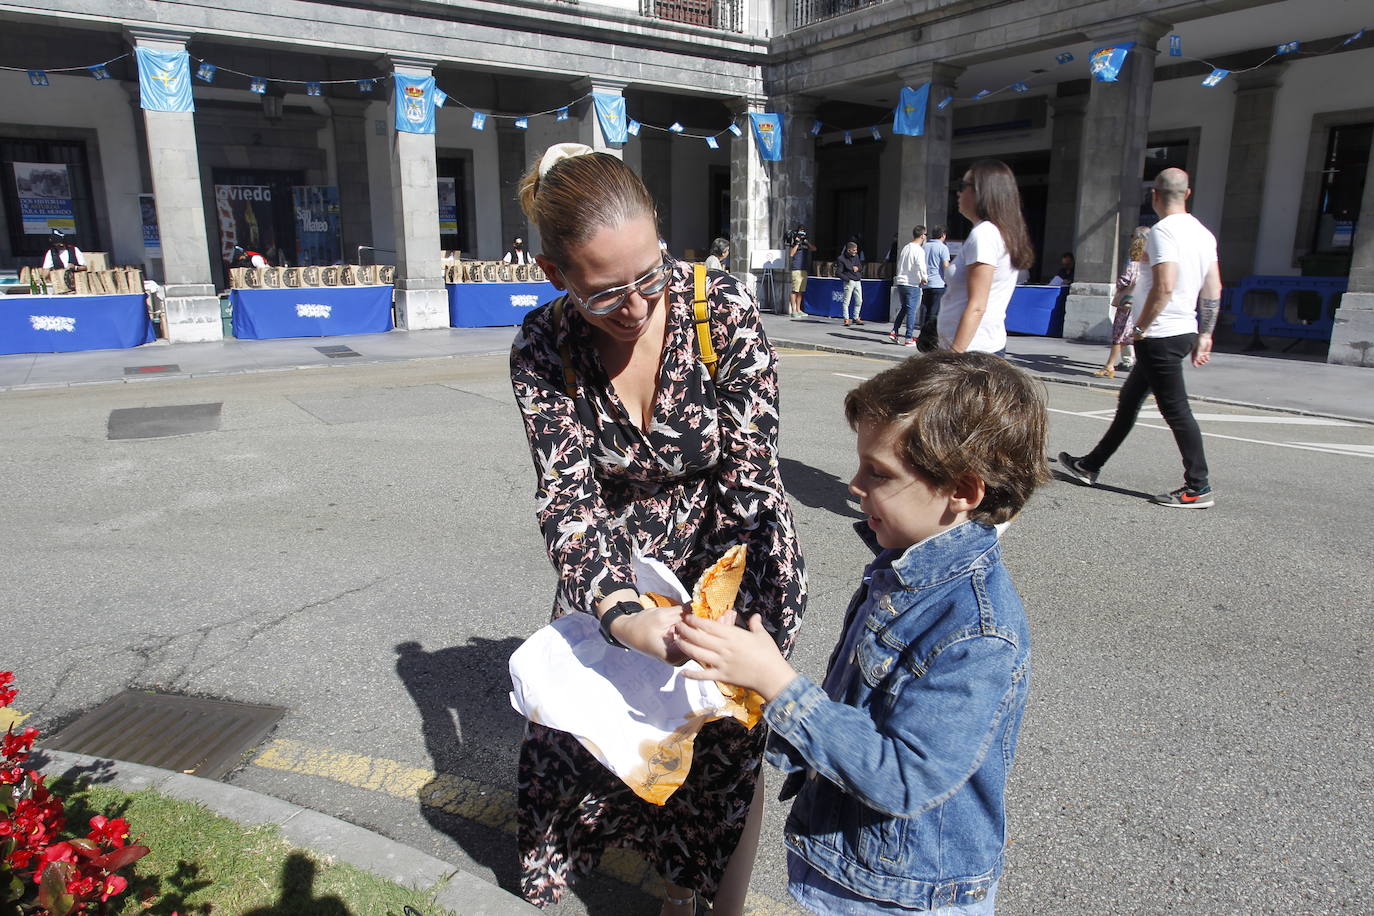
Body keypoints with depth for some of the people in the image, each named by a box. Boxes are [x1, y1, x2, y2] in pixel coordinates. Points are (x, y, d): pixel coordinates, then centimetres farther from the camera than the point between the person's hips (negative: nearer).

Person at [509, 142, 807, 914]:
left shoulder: (725, 309, -22)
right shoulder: (544, 351, -16)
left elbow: (750, 479, -21)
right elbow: (568, 499, -21)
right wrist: (623, 615, -38)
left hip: (736, 559, -2)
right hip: (623, 572, 3)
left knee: (727, 744, 6)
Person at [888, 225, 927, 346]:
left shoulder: (905, 247, 12)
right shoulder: (919, 250, -11)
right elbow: (921, 266, -22)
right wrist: (924, 279, -7)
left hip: (900, 282, 7)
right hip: (912, 284, -7)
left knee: (903, 308, 20)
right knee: (911, 311, -1)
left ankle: (894, 332, 14)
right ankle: (909, 338, 0)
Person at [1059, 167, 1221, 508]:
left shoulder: (1163, 231, -15)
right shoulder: (1203, 234, 12)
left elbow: (1164, 287, -24)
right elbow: (1213, 291, 12)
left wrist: (1139, 329, -14)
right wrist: (1205, 334, 17)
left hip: (1160, 336, -10)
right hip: (1184, 331, 10)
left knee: (1176, 410, -5)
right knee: (1128, 400, 16)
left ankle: (1199, 488, 0)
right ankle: (1090, 466, 25)